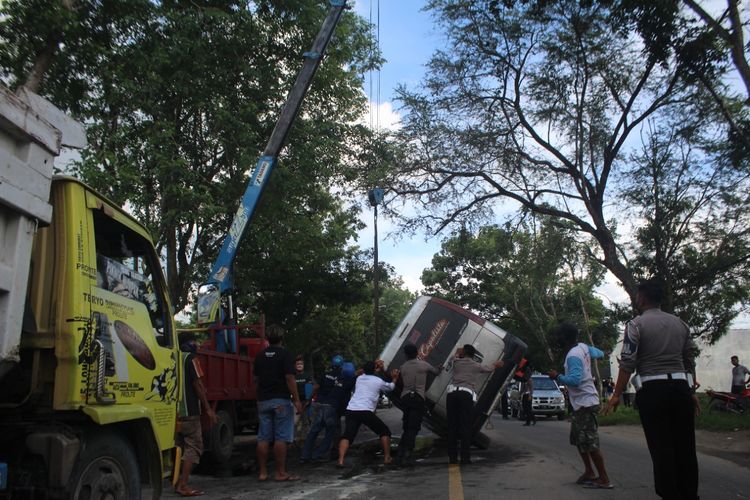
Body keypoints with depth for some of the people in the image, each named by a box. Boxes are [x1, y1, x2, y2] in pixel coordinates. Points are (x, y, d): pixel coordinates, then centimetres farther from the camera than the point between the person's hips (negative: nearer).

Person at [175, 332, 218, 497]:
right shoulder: (191, 359, -10)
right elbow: (198, 385, -14)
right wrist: (208, 409, -11)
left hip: (175, 411, 8)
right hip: (189, 411, -8)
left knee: (182, 446, 18)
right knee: (194, 447, -4)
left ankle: (178, 482, 23)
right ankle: (183, 485, -9)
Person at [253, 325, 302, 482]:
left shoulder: (260, 355, 9)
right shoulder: (284, 354, -9)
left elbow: (256, 378, 14)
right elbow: (290, 378, -14)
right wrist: (296, 400, -11)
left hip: (263, 400, 6)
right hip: (281, 400, -6)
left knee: (263, 438, 8)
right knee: (281, 438, -2)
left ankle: (262, 472, 11)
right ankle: (281, 473, 1)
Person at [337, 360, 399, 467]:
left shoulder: (359, 378, 20)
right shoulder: (378, 381, 7)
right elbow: (390, 387, 27)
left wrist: (374, 364, 49)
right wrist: (394, 379, 42)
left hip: (351, 410, 4)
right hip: (366, 411, -4)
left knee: (347, 436, 3)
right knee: (384, 431, 13)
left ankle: (340, 460, -16)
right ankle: (387, 458, 13)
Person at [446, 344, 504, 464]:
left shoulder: (456, 362, 19)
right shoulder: (476, 365, 18)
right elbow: (488, 368, 39)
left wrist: (457, 353, 67)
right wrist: (496, 365, 60)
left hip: (452, 393, 2)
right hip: (466, 395, -2)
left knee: (452, 426, 5)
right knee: (466, 426, -1)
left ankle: (452, 457, 5)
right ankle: (465, 458, -6)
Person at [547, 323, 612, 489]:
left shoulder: (573, 356, -21)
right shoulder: (583, 347, 5)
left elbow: (575, 380, -29)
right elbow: (599, 354, 22)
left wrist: (557, 376, -16)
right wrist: (600, 354, 45)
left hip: (585, 403, -10)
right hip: (581, 403, 10)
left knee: (590, 443, -7)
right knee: (578, 439, 17)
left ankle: (604, 480, -1)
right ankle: (589, 472, 23)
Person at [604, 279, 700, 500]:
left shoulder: (636, 324, -4)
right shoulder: (679, 323, 12)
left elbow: (627, 363, -10)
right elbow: (690, 361, 16)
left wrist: (617, 395, -7)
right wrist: (691, 391, 24)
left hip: (652, 390, -5)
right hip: (680, 388, 5)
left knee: (661, 447, 1)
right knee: (685, 446, 12)